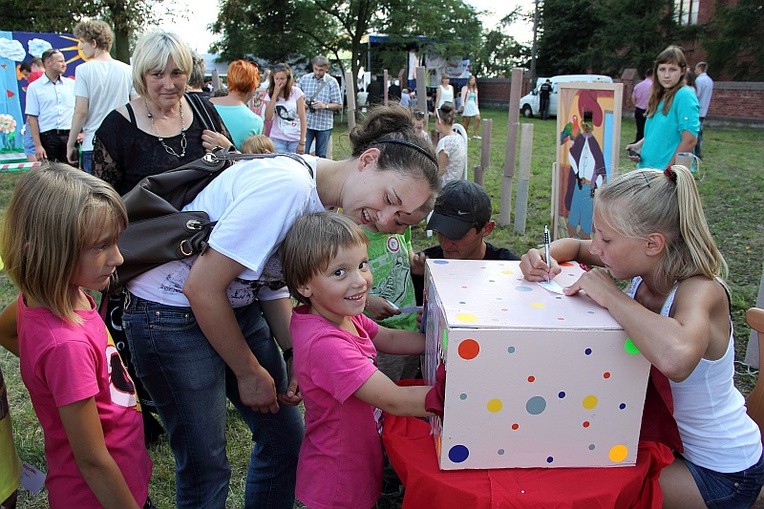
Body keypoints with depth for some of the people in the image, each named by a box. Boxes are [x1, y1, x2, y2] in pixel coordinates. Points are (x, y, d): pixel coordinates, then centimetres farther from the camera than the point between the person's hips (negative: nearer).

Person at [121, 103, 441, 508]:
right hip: (171, 314, -8)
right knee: (205, 468, 2)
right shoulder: (287, 186, -29)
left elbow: (272, 282, 7)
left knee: (286, 437, 12)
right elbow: (201, 288, -25)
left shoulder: (328, 203, -2)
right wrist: (250, 373, -12)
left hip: (240, 307, 8)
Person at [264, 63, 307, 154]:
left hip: (295, 140, -1)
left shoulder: (296, 92, -3)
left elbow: (303, 118, -3)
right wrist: (275, 94, -11)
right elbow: (268, 118, -11)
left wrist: (302, 143, -9)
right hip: (277, 140, 1)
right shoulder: (269, 95, 3)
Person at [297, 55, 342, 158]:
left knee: (321, 156, 8)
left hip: (324, 125, -1)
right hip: (306, 123, 1)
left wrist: (325, 105, -18)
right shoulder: (304, 79, 5)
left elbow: (339, 105, -2)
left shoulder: (332, 82, 0)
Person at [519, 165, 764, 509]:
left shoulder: (700, 291, -32)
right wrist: (544, 258, -15)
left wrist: (610, 295, -42)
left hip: (720, 472, -7)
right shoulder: (647, 266, -11)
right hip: (673, 433, 7)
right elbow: (576, 247, 7)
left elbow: (675, 358, -56)